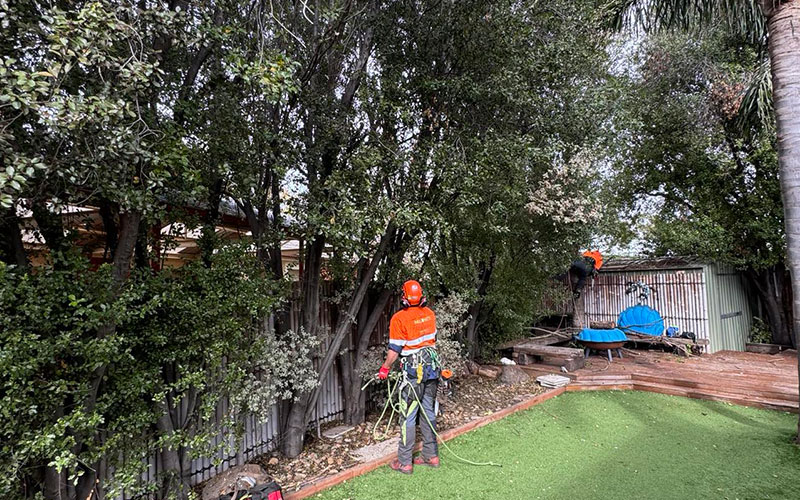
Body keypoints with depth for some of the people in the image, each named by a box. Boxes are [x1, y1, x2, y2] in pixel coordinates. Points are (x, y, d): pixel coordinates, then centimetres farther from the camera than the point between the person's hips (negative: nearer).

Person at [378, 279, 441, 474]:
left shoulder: (399, 318, -16)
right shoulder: (429, 313, 2)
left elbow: (395, 349, -14)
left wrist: (385, 368, 1)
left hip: (413, 371, -6)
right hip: (432, 367, 6)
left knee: (408, 416, 3)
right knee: (428, 413, 16)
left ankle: (405, 462, 13)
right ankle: (431, 456, 27)